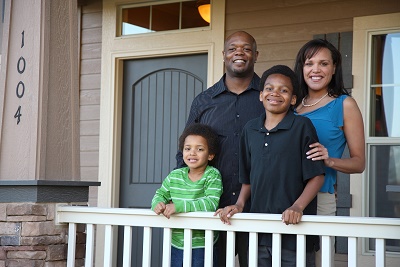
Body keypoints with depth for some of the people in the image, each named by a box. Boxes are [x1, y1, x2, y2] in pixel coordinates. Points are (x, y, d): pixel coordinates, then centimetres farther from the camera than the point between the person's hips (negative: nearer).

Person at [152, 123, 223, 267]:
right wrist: (158, 204, -12)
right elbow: (160, 194, 14)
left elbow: (211, 203, -21)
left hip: (201, 246, -4)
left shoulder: (212, 175, -9)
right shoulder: (174, 176, 5)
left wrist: (179, 206, -26)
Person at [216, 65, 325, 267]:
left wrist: (298, 207, -19)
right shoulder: (250, 129, 11)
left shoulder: (302, 126, -4)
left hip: (294, 230, -4)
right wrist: (240, 204, 4)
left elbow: (316, 175, -7)